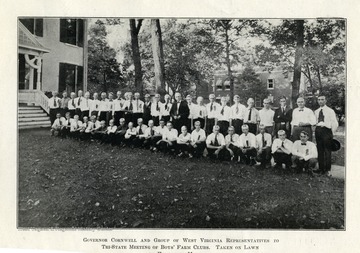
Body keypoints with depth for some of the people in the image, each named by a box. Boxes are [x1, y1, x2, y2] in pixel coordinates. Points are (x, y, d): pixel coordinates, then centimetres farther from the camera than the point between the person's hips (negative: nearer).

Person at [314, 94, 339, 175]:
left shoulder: (330, 111, -1)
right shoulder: (316, 111, 14)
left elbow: (335, 123, -3)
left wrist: (332, 133, -4)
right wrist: (316, 130, 8)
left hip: (326, 130, -5)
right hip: (318, 130, 5)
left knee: (327, 150, -2)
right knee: (319, 150, 9)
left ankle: (327, 169, 4)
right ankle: (321, 168, 16)